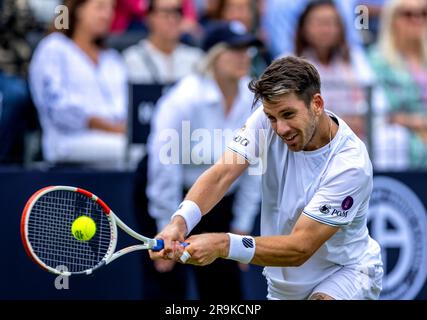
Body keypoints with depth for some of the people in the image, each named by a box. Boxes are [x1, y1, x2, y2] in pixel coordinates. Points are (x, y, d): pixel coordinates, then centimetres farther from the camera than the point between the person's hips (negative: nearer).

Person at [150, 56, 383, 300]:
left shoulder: (351, 164, -28)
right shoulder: (267, 120, -13)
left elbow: (300, 249, -31)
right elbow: (221, 175, -24)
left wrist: (223, 245, -43)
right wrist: (180, 222, -43)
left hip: (346, 271, -5)